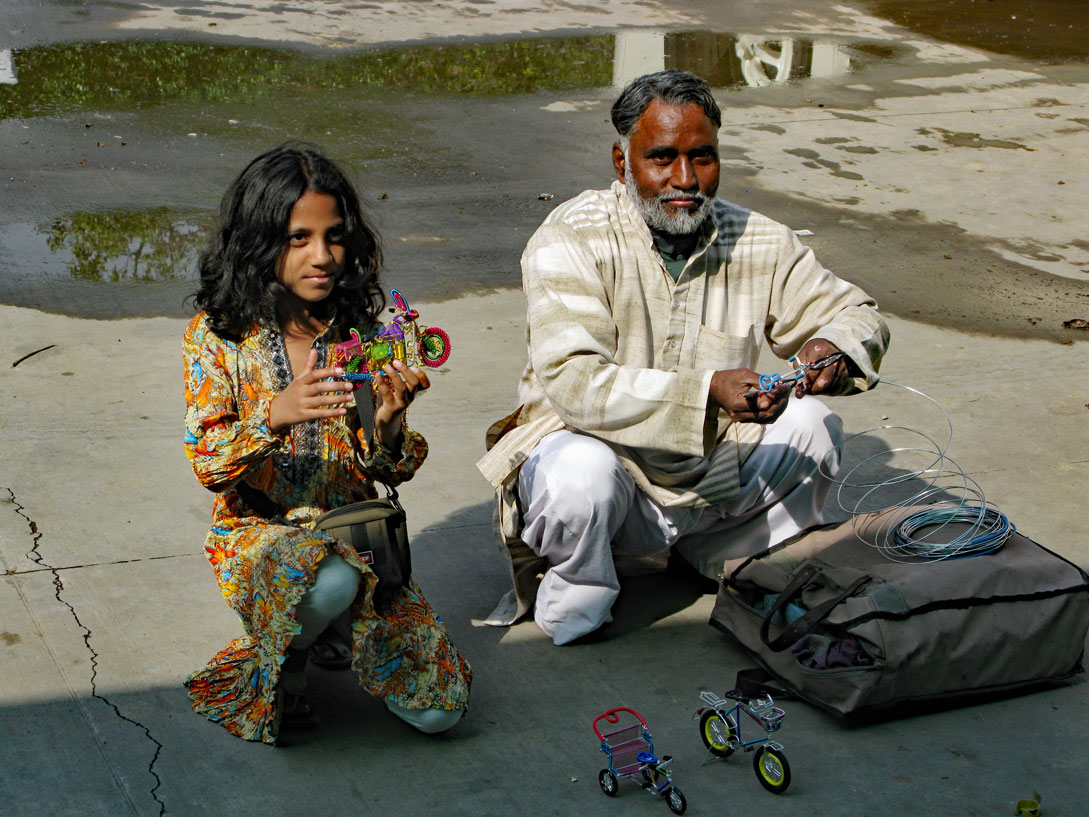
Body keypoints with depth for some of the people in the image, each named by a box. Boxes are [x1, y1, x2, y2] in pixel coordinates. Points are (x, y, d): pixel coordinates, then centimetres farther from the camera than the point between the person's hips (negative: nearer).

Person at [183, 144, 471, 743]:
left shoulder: (362, 331, 1)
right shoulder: (218, 333, -5)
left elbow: (387, 473, 1)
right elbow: (206, 462, -13)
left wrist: (388, 425, -23)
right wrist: (274, 415, -32)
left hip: (352, 533, 3)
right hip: (257, 531, -3)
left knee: (438, 710, -11)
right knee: (333, 581, -40)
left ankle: (326, 627, 17)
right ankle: (284, 660, -4)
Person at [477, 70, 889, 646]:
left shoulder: (760, 243, -3)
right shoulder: (572, 238, -17)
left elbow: (856, 313, 6)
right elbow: (574, 382, -29)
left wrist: (834, 348, -20)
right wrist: (709, 391, -41)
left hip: (708, 478, 5)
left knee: (809, 425, -15)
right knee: (581, 472, -36)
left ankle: (709, 554, 9)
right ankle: (569, 598, -3)